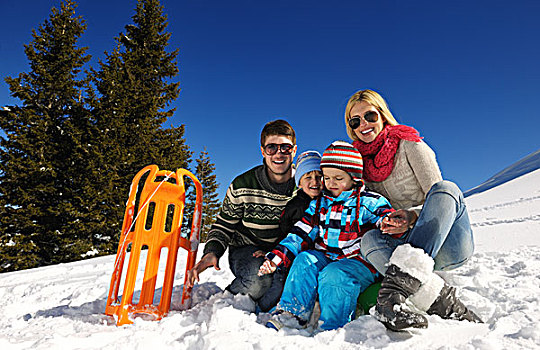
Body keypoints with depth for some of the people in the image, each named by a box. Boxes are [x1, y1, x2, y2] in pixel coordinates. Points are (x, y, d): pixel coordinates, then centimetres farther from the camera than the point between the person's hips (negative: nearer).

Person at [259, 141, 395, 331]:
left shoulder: (368, 203, -3)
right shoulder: (319, 203, 9)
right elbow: (301, 234, 7)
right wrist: (277, 258, -3)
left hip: (358, 262, -4)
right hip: (324, 257, 5)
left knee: (333, 275, -31)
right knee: (304, 260, -22)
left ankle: (331, 329, -18)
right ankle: (292, 313, -17)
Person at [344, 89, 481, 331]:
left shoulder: (408, 144, 0)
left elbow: (439, 194, -5)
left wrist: (413, 215, -27)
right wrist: (384, 222, -15)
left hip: (450, 245, -2)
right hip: (417, 250, 3)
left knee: (446, 188, -32)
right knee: (370, 239, -28)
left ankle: (400, 283, -48)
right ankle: (443, 302, -45)